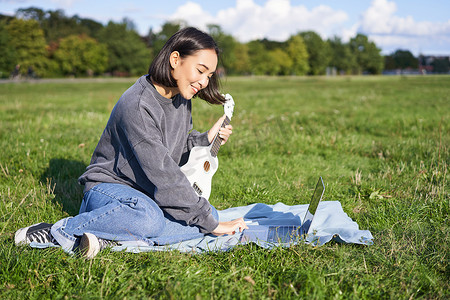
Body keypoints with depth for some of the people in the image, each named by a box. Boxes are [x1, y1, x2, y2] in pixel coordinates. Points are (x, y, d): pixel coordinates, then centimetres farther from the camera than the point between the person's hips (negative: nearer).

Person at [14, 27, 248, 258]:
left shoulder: (181, 98, 3)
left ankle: (108, 238, -21)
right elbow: (163, 174, -29)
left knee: (209, 216, -17)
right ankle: (58, 232, -21)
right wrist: (211, 223, -27)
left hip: (148, 194, 8)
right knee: (149, 218, -40)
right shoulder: (137, 105, -25)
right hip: (108, 185, -8)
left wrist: (205, 139, -3)